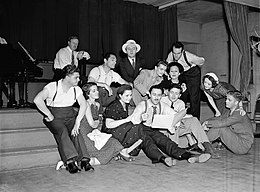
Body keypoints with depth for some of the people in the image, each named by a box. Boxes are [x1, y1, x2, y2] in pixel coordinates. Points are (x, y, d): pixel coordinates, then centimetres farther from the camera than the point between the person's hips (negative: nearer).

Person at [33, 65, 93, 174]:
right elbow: (37, 100, -21)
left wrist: (77, 121, -23)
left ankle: (84, 160, -31)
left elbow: (83, 105, -8)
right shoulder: (53, 87, -9)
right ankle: (70, 162, -38)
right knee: (62, 131, -32)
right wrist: (49, 115, -19)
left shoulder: (76, 89, 5)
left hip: (70, 116, 3)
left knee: (76, 132, -26)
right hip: (55, 117, -3)